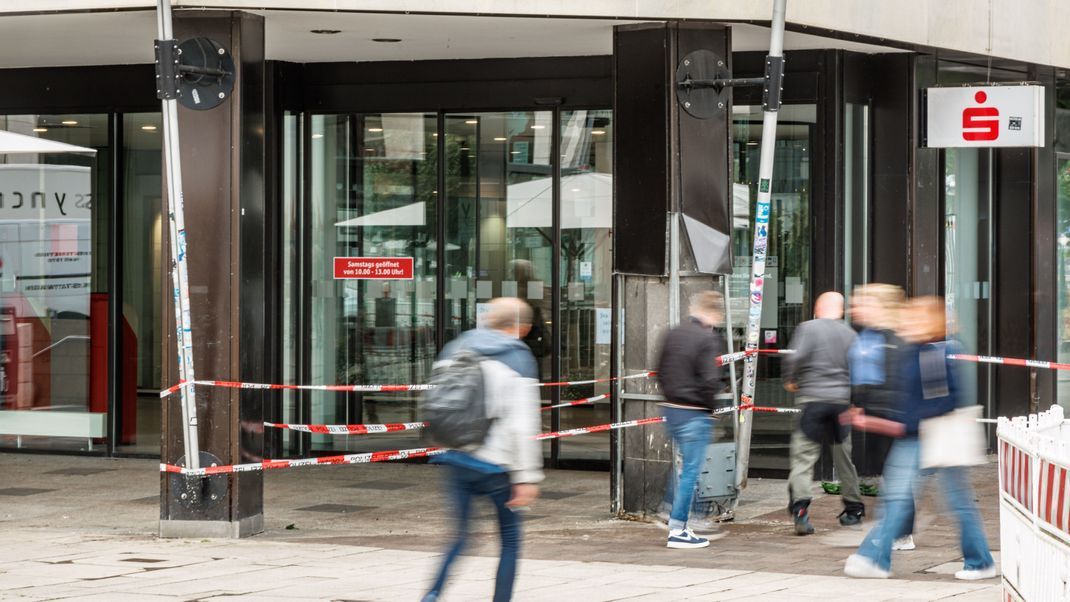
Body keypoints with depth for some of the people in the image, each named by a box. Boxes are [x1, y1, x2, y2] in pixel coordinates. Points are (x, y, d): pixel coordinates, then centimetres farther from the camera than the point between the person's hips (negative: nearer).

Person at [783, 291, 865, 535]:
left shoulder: (808, 328, -4)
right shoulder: (850, 334, 9)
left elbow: (795, 358, -15)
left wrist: (790, 380, 2)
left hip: (813, 398, -4)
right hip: (842, 399, 4)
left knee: (803, 454, -6)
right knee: (843, 457, 17)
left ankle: (800, 506, -24)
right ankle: (853, 509, 26)